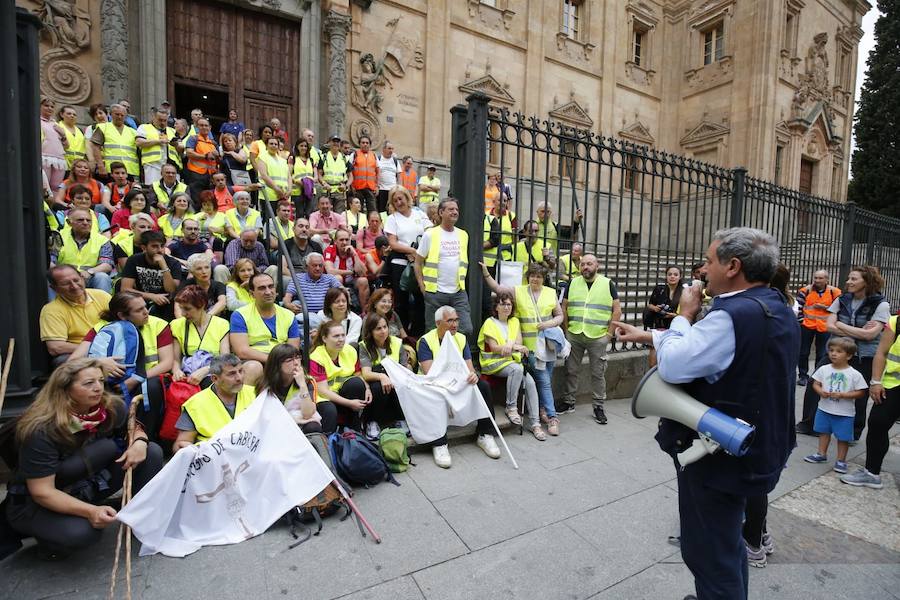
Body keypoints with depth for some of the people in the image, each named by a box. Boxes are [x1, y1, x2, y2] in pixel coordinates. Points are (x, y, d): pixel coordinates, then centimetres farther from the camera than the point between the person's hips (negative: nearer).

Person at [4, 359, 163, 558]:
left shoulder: (111, 407, -15)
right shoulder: (41, 431, -28)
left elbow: (133, 428, 5)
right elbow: (42, 492, -26)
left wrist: (139, 442, -20)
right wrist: (90, 511, -39)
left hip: (84, 489, 5)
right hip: (32, 504, -5)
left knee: (152, 452, -13)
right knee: (80, 532, -35)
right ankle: (50, 536, 2)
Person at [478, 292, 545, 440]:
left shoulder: (515, 321, 14)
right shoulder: (490, 323, -3)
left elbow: (519, 343, 2)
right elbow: (494, 348, -11)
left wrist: (510, 345, -21)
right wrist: (515, 346, -22)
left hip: (512, 360, 5)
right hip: (494, 363, -5)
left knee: (530, 382, -20)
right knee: (517, 368, -34)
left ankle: (535, 423, -13)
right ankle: (511, 407, -19)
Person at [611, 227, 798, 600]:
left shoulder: (733, 316, -28)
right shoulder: (777, 310, 5)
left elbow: (672, 365, -26)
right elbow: (700, 344, 12)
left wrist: (684, 314, -12)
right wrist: (643, 335, 16)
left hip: (718, 458, -9)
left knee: (709, 553, 10)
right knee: (729, 541, 28)